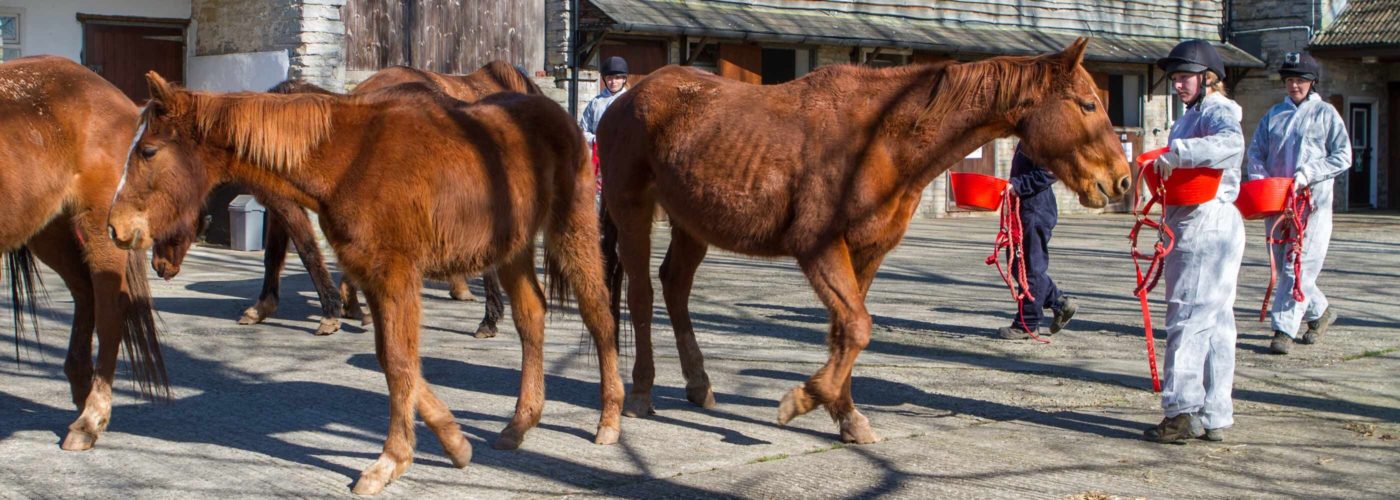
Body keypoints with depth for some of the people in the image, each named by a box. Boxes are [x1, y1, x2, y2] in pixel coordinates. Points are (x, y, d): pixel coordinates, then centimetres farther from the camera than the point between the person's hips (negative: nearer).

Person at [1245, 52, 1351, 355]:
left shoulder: (1326, 114, 3)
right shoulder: (1274, 114, 15)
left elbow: (1343, 157, -2)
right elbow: (1256, 150, 11)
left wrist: (1308, 174, -14)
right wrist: (1258, 177, -8)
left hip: (1312, 203, -5)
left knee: (1298, 267, -10)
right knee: (1283, 264, 10)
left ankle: (1284, 330, -9)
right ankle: (1320, 311, 30)